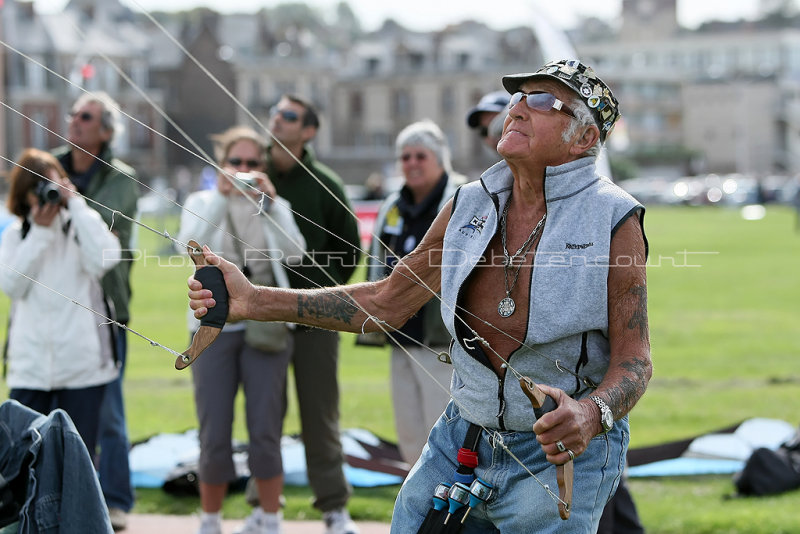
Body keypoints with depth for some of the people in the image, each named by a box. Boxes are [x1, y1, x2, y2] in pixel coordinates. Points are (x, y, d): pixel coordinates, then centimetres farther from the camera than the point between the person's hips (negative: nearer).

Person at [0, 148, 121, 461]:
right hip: (30, 365, 2)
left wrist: (76, 204, -11)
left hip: (83, 362, -1)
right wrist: (39, 233, -8)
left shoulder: (81, 226, 4)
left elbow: (105, 258, -17)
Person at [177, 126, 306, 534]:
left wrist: (269, 201, -25)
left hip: (265, 328, 0)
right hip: (213, 328, 0)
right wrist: (222, 195, -26)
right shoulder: (201, 203, 7)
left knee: (265, 434, -3)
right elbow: (191, 244, -15)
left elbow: (294, 252, -12)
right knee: (214, 438, -2)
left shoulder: (275, 207, 8)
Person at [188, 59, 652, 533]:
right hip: (462, 437, 5)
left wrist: (591, 414, -36)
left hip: (561, 456, -5)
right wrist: (254, 301, 2)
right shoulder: (471, 205, 4)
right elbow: (386, 303, 9)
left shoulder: (614, 222, -11)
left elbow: (634, 359, -13)